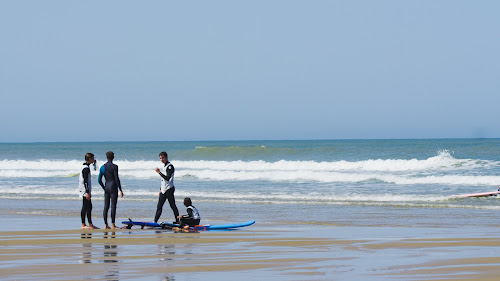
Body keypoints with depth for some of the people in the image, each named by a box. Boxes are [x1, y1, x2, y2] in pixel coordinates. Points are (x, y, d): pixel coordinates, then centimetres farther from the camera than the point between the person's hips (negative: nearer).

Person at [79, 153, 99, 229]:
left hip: (86, 191, 11)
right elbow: (85, 181, -22)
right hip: (85, 191, -11)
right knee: (85, 207, -7)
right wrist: (87, 192, -24)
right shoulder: (86, 168, -16)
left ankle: (90, 225, 17)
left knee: (89, 207, 13)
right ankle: (83, 225, -4)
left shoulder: (85, 167, 16)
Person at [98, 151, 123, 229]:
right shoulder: (114, 167, -11)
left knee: (106, 207, 8)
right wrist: (120, 190, -9)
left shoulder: (102, 167, 5)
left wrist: (104, 188, 17)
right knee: (113, 206, -3)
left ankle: (106, 225, 8)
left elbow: (99, 180, 7)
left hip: (106, 187, 6)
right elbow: (117, 179, -13)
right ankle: (112, 225, -5)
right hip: (113, 187, -6)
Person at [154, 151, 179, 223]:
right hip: (163, 190, 9)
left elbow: (168, 178, -22)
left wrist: (159, 172, -24)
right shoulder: (164, 166, 17)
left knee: (173, 206, -4)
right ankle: (155, 221, 8)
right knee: (159, 206, 6)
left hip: (169, 189, -9)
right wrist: (160, 189, 21)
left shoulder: (170, 166, -11)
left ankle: (177, 221, 1)